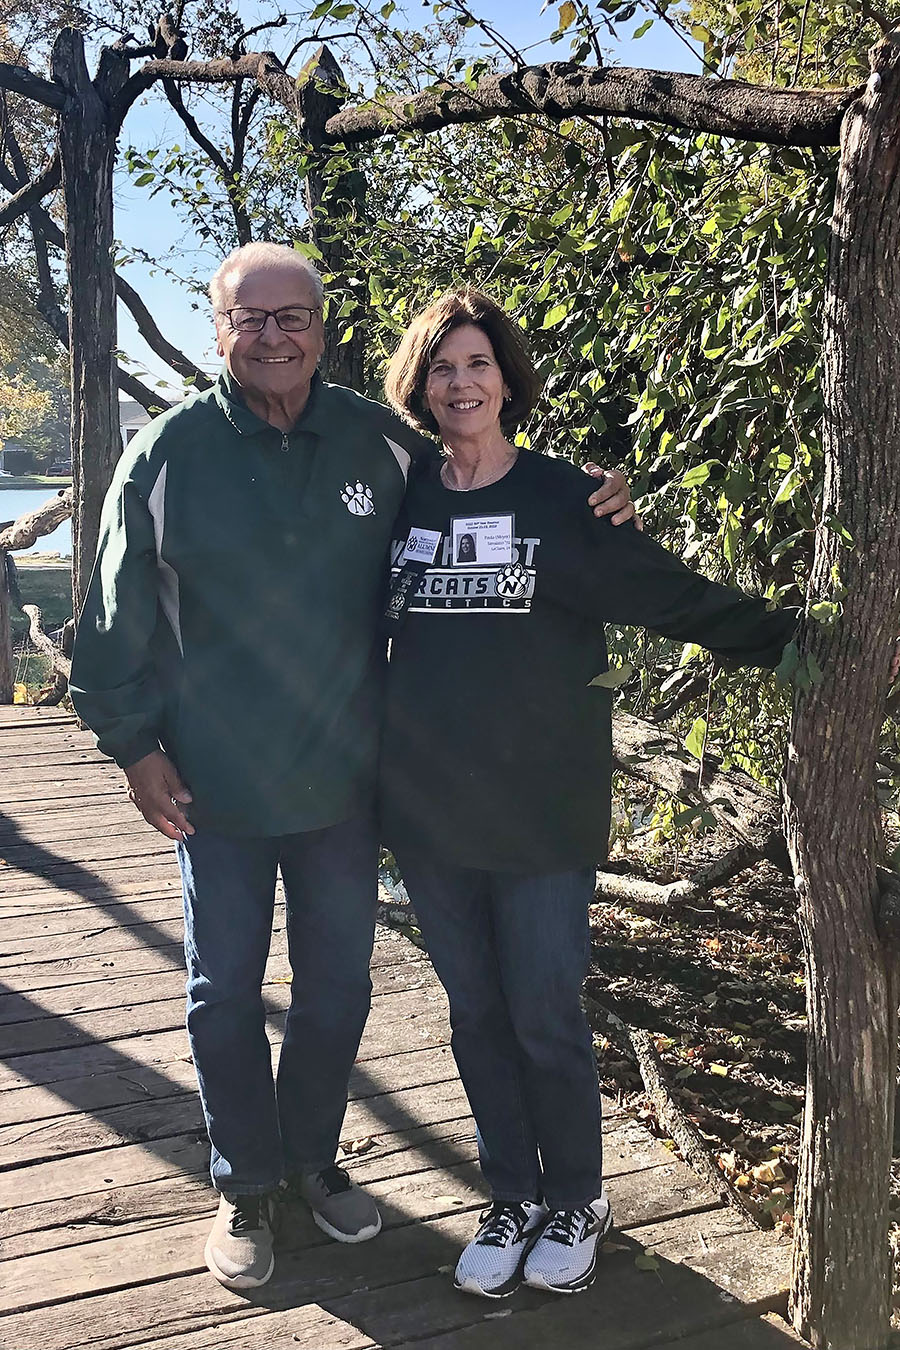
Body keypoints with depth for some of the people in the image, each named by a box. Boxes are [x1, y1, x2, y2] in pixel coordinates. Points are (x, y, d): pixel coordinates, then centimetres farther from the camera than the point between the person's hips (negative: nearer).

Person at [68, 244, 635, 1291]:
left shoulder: (380, 443, -2)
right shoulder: (168, 453, -7)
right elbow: (116, 624, -1)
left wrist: (589, 503, -6)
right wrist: (136, 746, -3)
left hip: (345, 782, 2)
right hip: (215, 788, -1)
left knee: (337, 987, 16)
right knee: (226, 993, 12)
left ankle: (313, 1159, 40)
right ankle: (244, 1184, 34)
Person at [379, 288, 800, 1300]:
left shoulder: (564, 498, -1)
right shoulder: (402, 500, 6)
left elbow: (677, 597, -3)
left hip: (541, 811, -3)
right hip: (428, 813, 3)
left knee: (545, 1018, 4)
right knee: (475, 1016, 12)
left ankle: (576, 1204, 28)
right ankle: (514, 1198, 31)